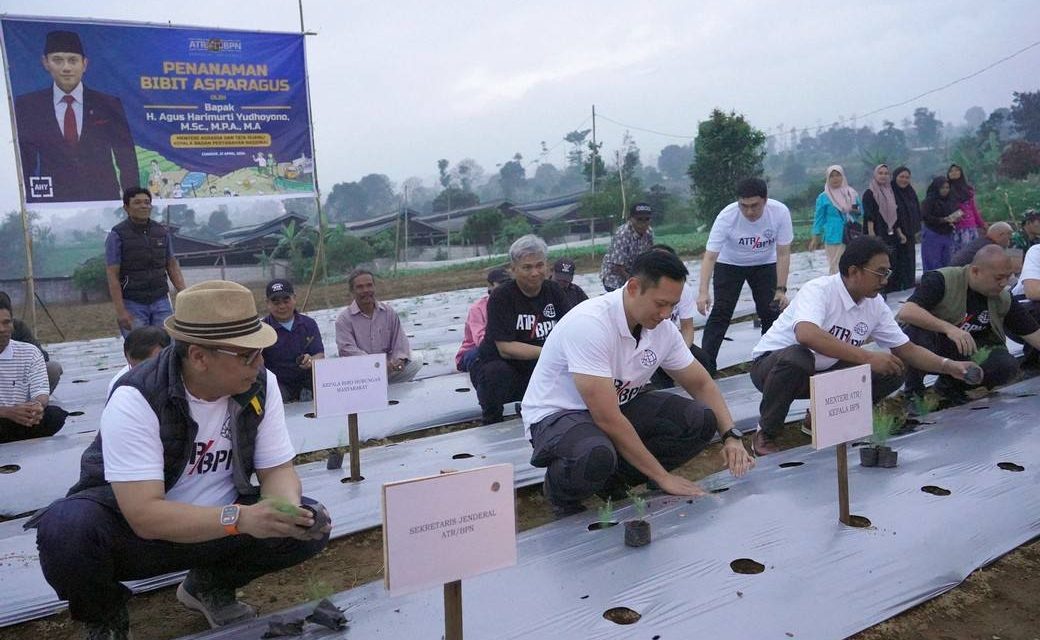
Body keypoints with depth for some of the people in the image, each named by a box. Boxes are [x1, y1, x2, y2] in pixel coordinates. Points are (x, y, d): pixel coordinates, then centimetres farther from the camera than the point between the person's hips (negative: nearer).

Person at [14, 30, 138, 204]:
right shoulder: (26, 106, 6)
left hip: (104, 200, 0)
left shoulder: (109, 105, 5)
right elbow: (24, 162, 8)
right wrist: (27, 203, 0)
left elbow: (127, 160, 5)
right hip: (51, 202, 0)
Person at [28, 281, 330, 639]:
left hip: (217, 523, 4)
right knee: (65, 529, -35)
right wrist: (240, 519, -43)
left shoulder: (260, 386, -14)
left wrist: (286, 509, -30)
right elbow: (146, 516, -32)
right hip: (131, 525, -3)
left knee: (310, 523, -17)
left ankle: (210, 584, 10)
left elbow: (278, 469, -7)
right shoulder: (137, 399, -28)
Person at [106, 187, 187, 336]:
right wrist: (120, 311, -15)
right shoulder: (117, 235, -6)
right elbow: (112, 275, -8)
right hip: (132, 304, -3)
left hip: (161, 302, 3)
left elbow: (172, 265, 12)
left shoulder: (162, 232, 6)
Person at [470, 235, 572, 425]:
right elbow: (506, 349, -22)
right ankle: (491, 423, -7)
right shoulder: (501, 297, -15)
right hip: (499, 367, -4)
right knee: (496, 373, -37)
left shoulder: (554, 291, 1)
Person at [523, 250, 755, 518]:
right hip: (558, 415, -7)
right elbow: (607, 418, -30)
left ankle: (614, 479, 1)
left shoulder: (662, 328, -6)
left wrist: (731, 435, -9)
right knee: (596, 456, -40)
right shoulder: (590, 324, -30)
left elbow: (701, 384, 8)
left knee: (701, 420, -12)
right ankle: (561, 489, -4)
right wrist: (662, 477, -23)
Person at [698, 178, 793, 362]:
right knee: (721, 312, -10)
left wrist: (781, 290, -23)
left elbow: (783, 255, -17)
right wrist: (703, 292, -44)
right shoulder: (726, 216, -31)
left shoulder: (780, 212, -27)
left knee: (771, 312, -4)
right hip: (729, 264, -2)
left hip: (765, 264, 2)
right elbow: (710, 257, -32)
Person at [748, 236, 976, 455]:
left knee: (891, 374, -9)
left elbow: (906, 349, 7)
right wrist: (867, 357, -42)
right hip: (773, 364, -6)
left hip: (823, 372, 7)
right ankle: (765, 434, -18)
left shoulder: (876, 306, -2)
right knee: (796, 357, -41)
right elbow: (806, 334, -45)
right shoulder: (819, 289, -25)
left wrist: (948, 366, -9)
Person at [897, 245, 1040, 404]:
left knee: (1007, 365, -23)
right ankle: (913, 392, -11)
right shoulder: (943, 280, -21)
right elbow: (905, 312, -35)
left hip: (967, 353, 5)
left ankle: (949, 386, 5)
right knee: (915, 332, -38)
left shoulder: (1004, 300, -3)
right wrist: (949, 328, -44)